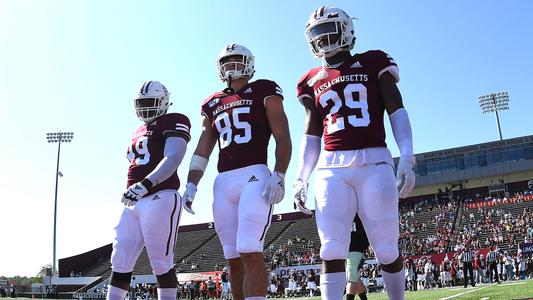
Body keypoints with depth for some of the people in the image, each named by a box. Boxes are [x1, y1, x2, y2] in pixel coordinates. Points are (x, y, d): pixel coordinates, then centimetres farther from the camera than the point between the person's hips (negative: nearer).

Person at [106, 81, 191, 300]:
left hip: (160, 199, -8)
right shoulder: (139, 133, 25)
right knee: (120, 262, 5)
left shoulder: (173, 123, -2)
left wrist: (145, 184, -28)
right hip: (134, 203, 8)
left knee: (161, 263, -4)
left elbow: (172, 159, -16)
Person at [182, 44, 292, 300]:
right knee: (233, 257, 7)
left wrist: (279, 177, -13)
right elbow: (202, 151, 18)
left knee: (249, 252, -16)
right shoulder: (212, 104, 21)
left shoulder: (263, 91, 6)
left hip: (254, 176, -5)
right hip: (223, 182, 6)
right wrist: (191, 186, 7)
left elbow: (283, 137, -1)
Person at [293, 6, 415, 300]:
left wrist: (406, 158, -10)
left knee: (386, 250, 3)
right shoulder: (313, 81, 17)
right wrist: (300, 179, 12)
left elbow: (397, 112, 3)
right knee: (332, 252, -4)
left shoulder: (373, 64, 9)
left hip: (374, 162, -2)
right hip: (331, 168, 3)